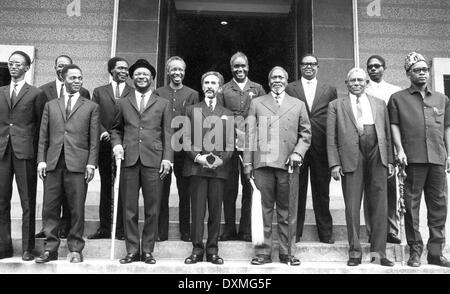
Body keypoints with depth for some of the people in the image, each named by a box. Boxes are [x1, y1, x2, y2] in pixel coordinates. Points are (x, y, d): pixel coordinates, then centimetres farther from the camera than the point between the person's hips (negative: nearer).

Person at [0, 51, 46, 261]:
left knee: (28, 202, 1)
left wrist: (36, 149, -4)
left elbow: (41, 124, 1)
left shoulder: (36, 94, 3)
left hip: (24, 151, -4)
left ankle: (28, 248, 10)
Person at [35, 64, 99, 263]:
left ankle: (75, 249, 11)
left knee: (77, 209, 0)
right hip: (53, 163, 2)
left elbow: (94, 139, 3)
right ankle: (50, 248, 15)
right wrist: (41, 160, 3)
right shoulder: (50, 105, 17)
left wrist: (91, 163, -5)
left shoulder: (91, 107, 9)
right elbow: (43, 136, 12)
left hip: (78, 164, -2)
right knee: (50, 208, 4)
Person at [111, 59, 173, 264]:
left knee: (152, 209, 1)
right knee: (129, 208, 2)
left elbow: (167, 133, 8)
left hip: (153, 161, -1)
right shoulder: (123, 103, 18)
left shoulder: (163, 104, 14)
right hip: (129, 160, 1)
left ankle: (147, 250, 11)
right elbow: (116, 129, 21)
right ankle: (132, 250, 12)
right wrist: (116, 144, 1)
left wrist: (167, 157, -2)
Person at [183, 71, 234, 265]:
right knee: (197, 210, -1)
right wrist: (197, 157, -10)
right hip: (196, 167, -1)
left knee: (216, 211, 3)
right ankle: (197, 249, 8)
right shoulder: (191, 110, 13)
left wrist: (222, 159, -10)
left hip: (219, 168, 1)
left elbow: (231, 143, 8)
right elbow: (186, 139, 5)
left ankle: (212, 250, 11)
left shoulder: (227, 114, 15)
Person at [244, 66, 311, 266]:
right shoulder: (256, 103, 14)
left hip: (288, 164, 1)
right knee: (263, 210, 1)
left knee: (288, 212, 3)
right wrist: (248, 162, 0)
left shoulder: (298, 105, 17)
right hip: (263, 163, 0)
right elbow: (250, 134, 8)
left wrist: (298, 153, -4)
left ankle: (287, 253, 12)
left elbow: (305, 134, 14)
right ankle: (263, 253, 9)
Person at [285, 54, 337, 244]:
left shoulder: (330, 90, 12)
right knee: (296, 191, 4)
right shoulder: (289, 89, 8)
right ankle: (295, 232, 14)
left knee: (322, 191, 7)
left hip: (321, 148, 1)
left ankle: (325, 233, 17)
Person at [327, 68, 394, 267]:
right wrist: (334, 163, -5)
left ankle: (378, 252, 10)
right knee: (352, 207, 0)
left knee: (379, 206, 2)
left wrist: (390, 160, 7)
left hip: (377, 158, 2)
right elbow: (331, 138, 4)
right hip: (351, 159, -2)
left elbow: (387, 134, 16)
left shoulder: (379, 104, 20)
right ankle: (355, 252, 10)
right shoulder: (336, 105, 11)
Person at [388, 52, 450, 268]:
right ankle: (415, 251, 8)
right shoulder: (398, 98, 9)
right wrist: (399, 149, -9)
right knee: (411, 205, -1)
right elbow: (394, 125, 3)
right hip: (413, 159, -3)